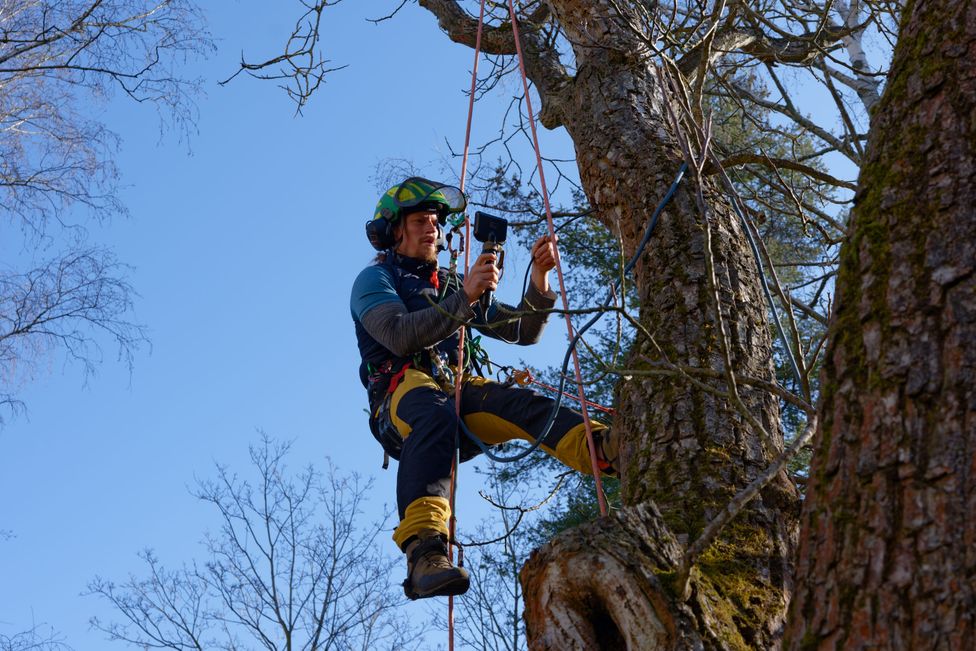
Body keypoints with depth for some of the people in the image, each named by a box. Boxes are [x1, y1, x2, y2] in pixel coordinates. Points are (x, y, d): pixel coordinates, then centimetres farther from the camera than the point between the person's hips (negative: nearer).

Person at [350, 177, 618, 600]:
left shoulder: (453, 284, 28)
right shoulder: (374, 279, 10)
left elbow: (522, 331, 19)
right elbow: (400, 336, -12)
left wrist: (539, 276, 3)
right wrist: (464, 298, -23)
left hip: (459, 390, 5)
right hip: (403, 394, -4)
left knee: (518, 401, -28)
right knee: (435, 414, -40)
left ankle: (608, 451, -56)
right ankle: (424, 551, -59)